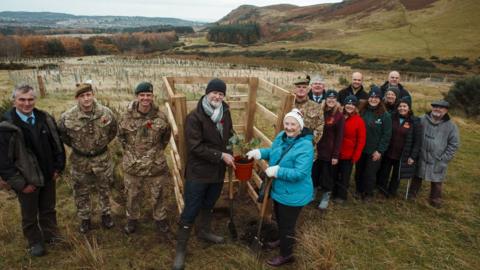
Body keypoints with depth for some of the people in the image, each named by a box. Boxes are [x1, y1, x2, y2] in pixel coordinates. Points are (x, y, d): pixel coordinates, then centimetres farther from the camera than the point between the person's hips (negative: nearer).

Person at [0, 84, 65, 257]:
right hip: (27, 181, -3)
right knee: (30, 215, 17)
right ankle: (35, 242, 38)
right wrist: (19, 183, -15)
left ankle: (51, 236, 42)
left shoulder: (45, 119, -5)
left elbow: (57, 144, 6)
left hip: (49, 176, 4)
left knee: (49, 209, 22)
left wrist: (58, 167, 3)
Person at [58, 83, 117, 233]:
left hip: (102, 158, 1)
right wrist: (75, 146, 5)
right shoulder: (68, 117, -19)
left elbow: (113, 131, 4)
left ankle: (106, 214, 41)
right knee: (81, 192, 16)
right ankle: (84, 219, 37)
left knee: (104, 189, 19)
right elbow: (61, 135, 2)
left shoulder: (106, 113, -17)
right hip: (80, 160, 0)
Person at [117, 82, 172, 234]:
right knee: (132, 195, 17)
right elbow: (121, 136, 9)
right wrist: (129, 150, 9)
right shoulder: (127, 116, -9)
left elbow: (166, 136, 8)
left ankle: (160, 219, 35)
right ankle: (132, 219, 40)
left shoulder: (160, 116, -10)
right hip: (132, 165, 1)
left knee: (157, 195, 14)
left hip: (155, 164, 0)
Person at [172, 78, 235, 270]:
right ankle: (181, 248, 20)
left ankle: (203, 231, 49)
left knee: (209, 204, 25)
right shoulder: (195, 117, -19)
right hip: (198, 171, -6)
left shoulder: (225, 113, 1)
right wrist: (221, 155, -22)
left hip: (218, 170, 6)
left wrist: (229, 154, -2)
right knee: (190, 210, 3)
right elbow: (195, 147, -23)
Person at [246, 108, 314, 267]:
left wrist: (277, 171, -33)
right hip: (279, 189, 9)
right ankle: (283, 240, 56)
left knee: (287, 224, 9)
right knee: (280, 219, 29)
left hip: (293, 195, -9)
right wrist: (259, 152, -5)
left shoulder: (305, 146, -29)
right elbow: (273, 152, 14)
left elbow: (300, 173, -33)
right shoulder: (281, 136, -3)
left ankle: (286, 255, 31)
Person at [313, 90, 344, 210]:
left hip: (329, 152, -3)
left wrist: (335, 155, -11)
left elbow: (339, 137, -7)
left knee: (327, 176, 8)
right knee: (314, 174, 11)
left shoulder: (339, 116, -6)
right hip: (316, 149, 3)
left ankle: (326, 197, 25)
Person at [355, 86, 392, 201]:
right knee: (359, 171, 14)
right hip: (360, 149, 3)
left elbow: (386, 135, -10)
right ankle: (359, 190, 34)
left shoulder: (385, 115, -9)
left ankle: (368, 193, 28)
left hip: (375, 151, -3)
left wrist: (380, 150, -14)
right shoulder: (362, 111, 1)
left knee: (370, 173, 7)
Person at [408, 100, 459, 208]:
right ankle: (412, 194, 37)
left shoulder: (451, 126, -8)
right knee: (417, 177, 18)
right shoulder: (422, 119, -7)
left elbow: (453, 145, -4)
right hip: (421, 157, 1)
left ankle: (435, 200, 31)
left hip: (438, 161, -1)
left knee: (436, 182, 11)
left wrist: (443, 160, -9)